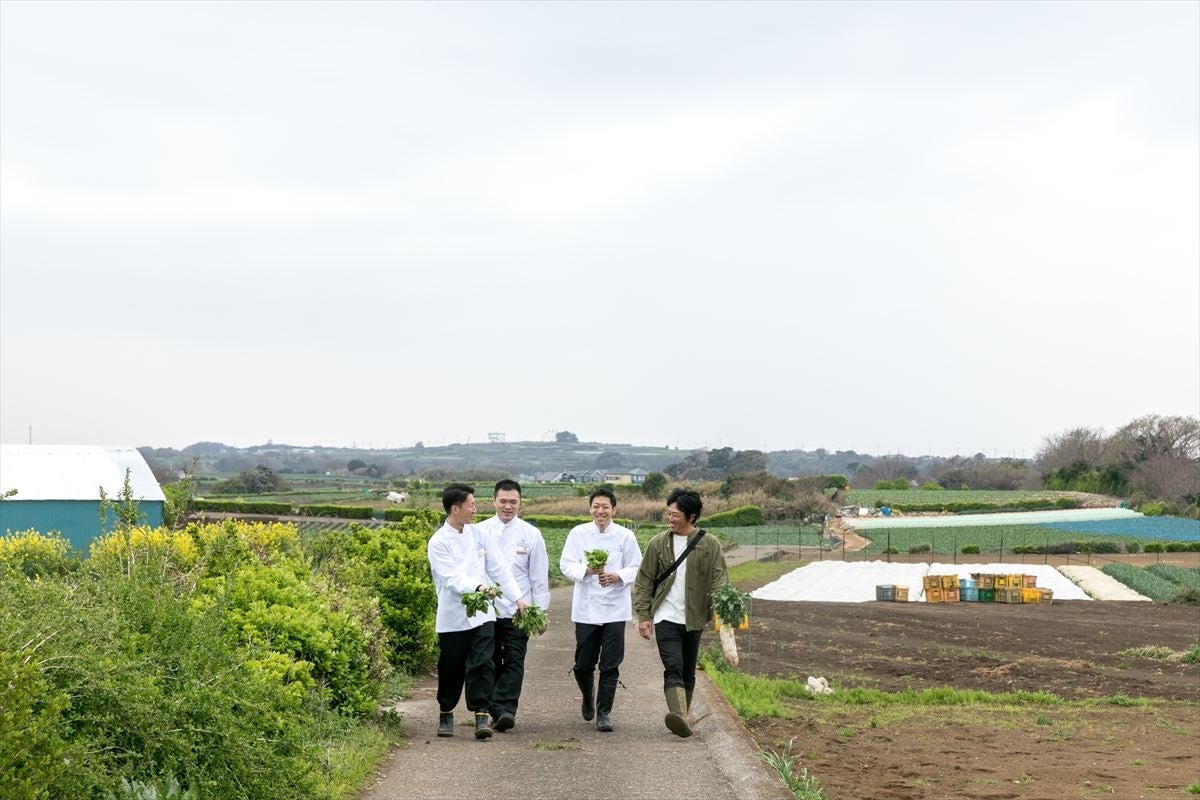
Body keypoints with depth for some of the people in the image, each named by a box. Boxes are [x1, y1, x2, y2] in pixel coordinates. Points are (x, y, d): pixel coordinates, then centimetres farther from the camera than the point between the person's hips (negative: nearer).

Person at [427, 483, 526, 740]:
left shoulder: (478, 534, 8)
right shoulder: (438, 543, -7)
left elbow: (499, 567, 11)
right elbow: (452, 578, -18)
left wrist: (518, 597, 8)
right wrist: (478, 587, -34)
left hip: (482, 615, 3)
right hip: (453, 618, -3)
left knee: (481, 666, -9)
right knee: (451, 669, 7)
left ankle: (481, 716, -10)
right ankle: (446, 715, 25)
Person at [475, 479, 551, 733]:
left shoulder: (531, 534, 2)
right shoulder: (480, 531, 4)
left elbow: (539, 576, 4)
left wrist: (541, 611, 2)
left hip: (518, 611, -2)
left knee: (513, 662, -8)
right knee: (491, 662, 6)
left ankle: (505, 709, -14)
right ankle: (497, 712, 13)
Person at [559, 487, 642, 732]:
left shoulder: (625, 536, 0)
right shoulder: (578, 533, 2)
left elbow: (636, 569, 2)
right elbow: (566, 564, 0)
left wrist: (618, 577, -17)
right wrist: (586, 570, -19)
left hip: (615, 608, -1)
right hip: (585, 608, 1)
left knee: (610, 665, -2)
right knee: (583, 665, 6)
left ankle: (604, 712, 8)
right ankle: (588, 699, 35)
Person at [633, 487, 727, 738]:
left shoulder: (709, 545, 1)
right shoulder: (658, 544, 4)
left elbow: (718, 582, -2)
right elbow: (644, 581, 7)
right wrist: (643, 616, 0)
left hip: (693, 618, 1)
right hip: (666, 617, -1)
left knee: (688, 671, 11)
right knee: (673, 667, -16)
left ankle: (684, 715, 23)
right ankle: (679, 716, -31)